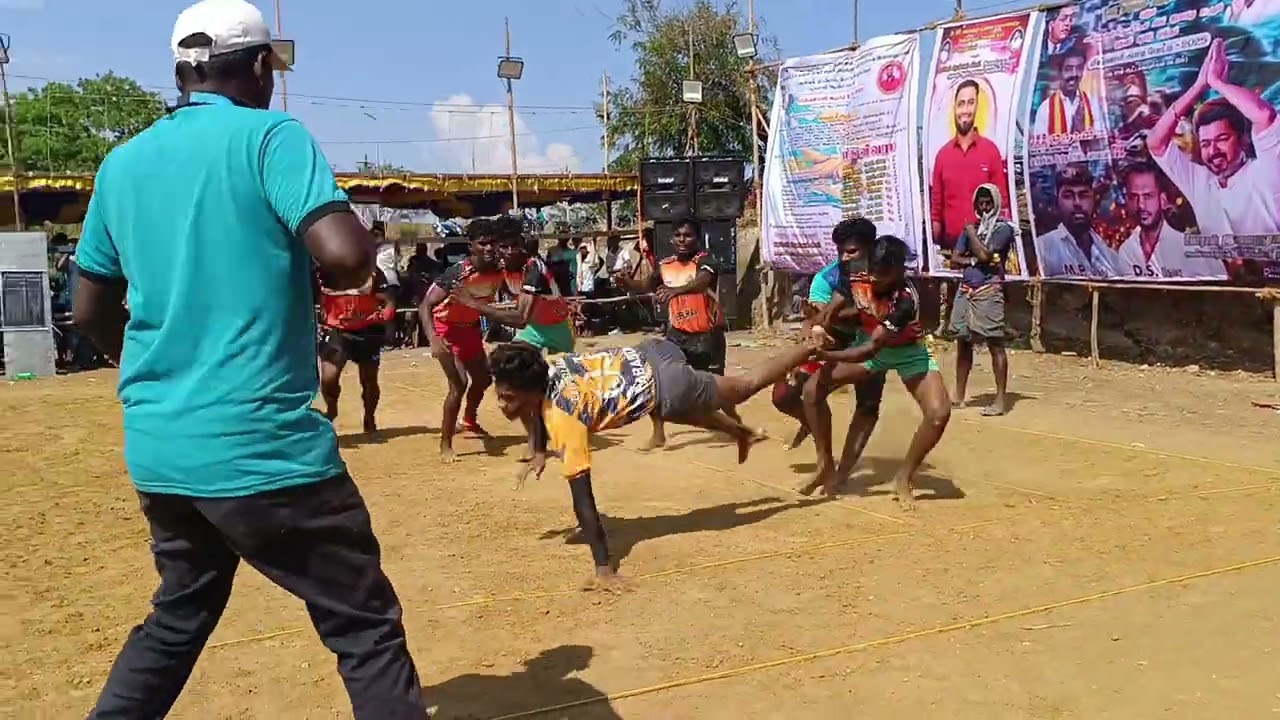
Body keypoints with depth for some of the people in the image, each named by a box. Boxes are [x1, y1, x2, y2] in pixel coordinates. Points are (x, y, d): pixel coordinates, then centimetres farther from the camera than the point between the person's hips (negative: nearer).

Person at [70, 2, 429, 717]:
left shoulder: (122, 162, 12)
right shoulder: (271, 136, -7)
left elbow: (92, 310, 18)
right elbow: (348, 258, -22)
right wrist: (363, 234, 1)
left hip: (155, 451, 7)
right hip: (262, 446, -7)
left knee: (179, 616, 28)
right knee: (367, 627, 4)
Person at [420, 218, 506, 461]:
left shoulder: (498, 271, -14)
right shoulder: (457, 273, -31)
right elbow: (425, 306, -32)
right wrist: (433, 340, -44)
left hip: (471, 328, 7)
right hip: (447, 329, -7)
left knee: (483, 379, 19)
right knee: (459, 383, -18)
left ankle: (469, 421, 48)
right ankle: (445, 445, -5)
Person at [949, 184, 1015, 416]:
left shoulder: (1003, 228, -4)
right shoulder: (971, 229, 15)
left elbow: (984, 254, -17)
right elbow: (954, 260, 10)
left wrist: (971, 233, -3)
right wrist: (973, 261, -9)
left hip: (989, 292, -7)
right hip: (965, 291, 7)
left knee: (995, 344, -8)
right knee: (963, 342, 10)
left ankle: (1001, 399, -7)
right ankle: (959, 396, 17)